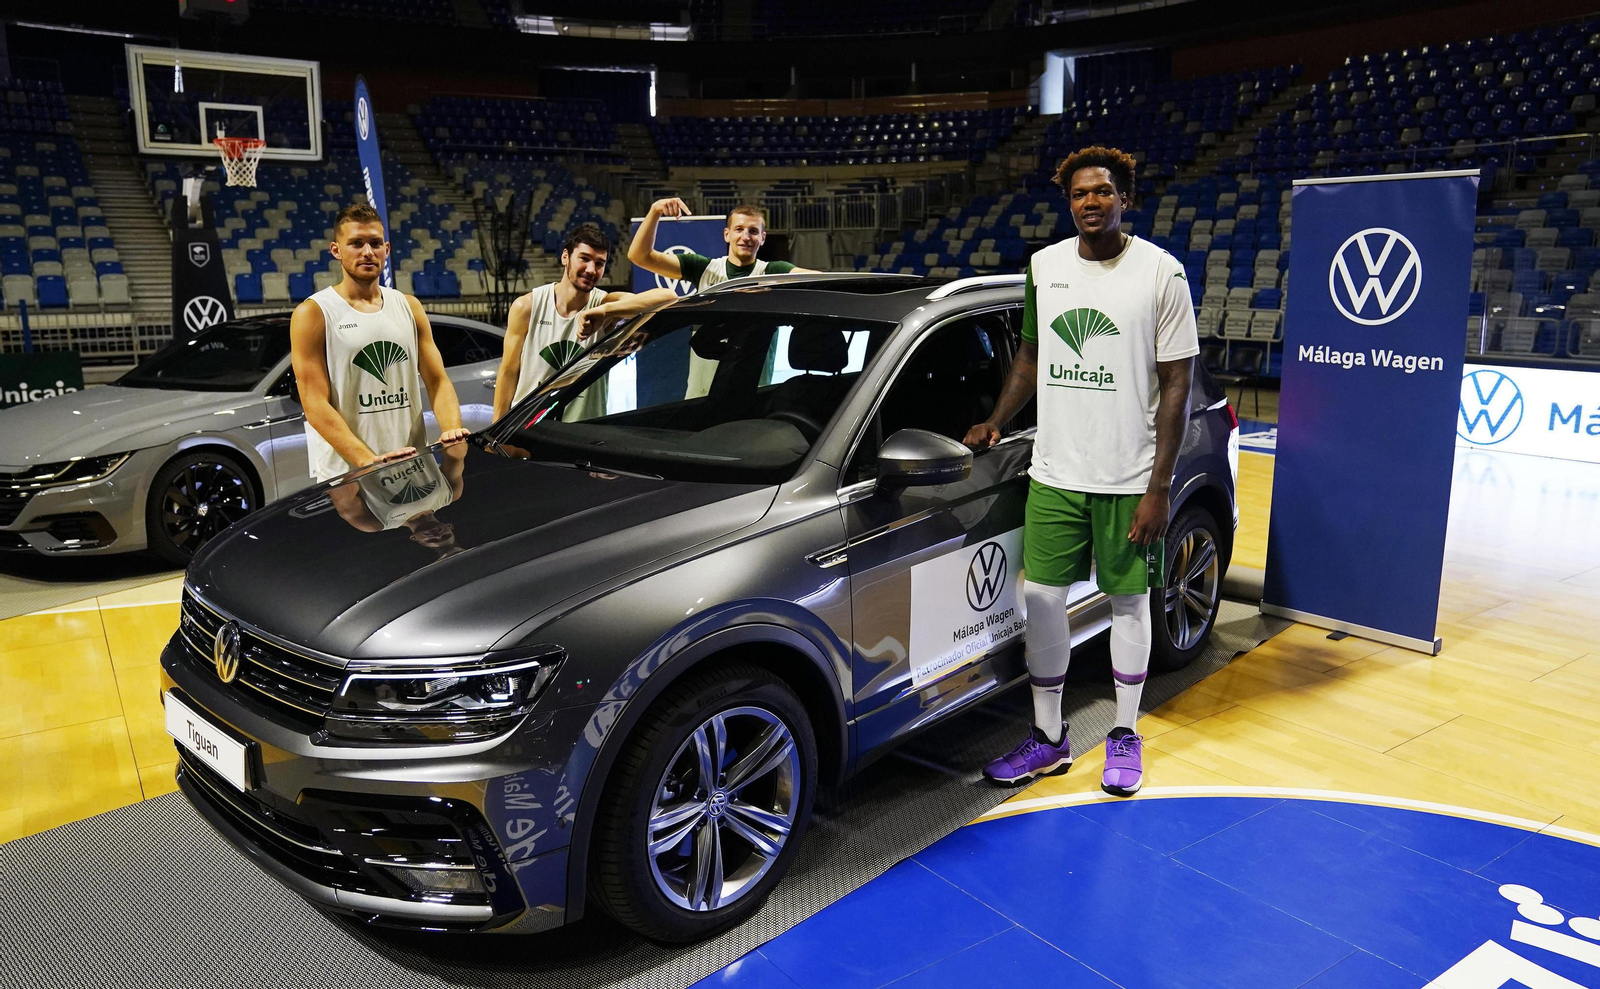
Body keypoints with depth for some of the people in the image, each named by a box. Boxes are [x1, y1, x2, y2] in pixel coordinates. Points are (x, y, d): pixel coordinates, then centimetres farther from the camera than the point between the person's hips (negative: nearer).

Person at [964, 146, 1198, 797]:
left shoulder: (1160, 272, -5)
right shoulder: (1044, 266, 7)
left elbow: (1176, 384, -6)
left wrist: (1159, 486, -12)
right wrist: (994, 423, 7)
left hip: (1129, 479, -3)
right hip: (1054, 471, 4)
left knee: (1128, 599, 9)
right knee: (1041, 597, 4)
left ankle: (1125, 734, 27)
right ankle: (1049, 737, 20)